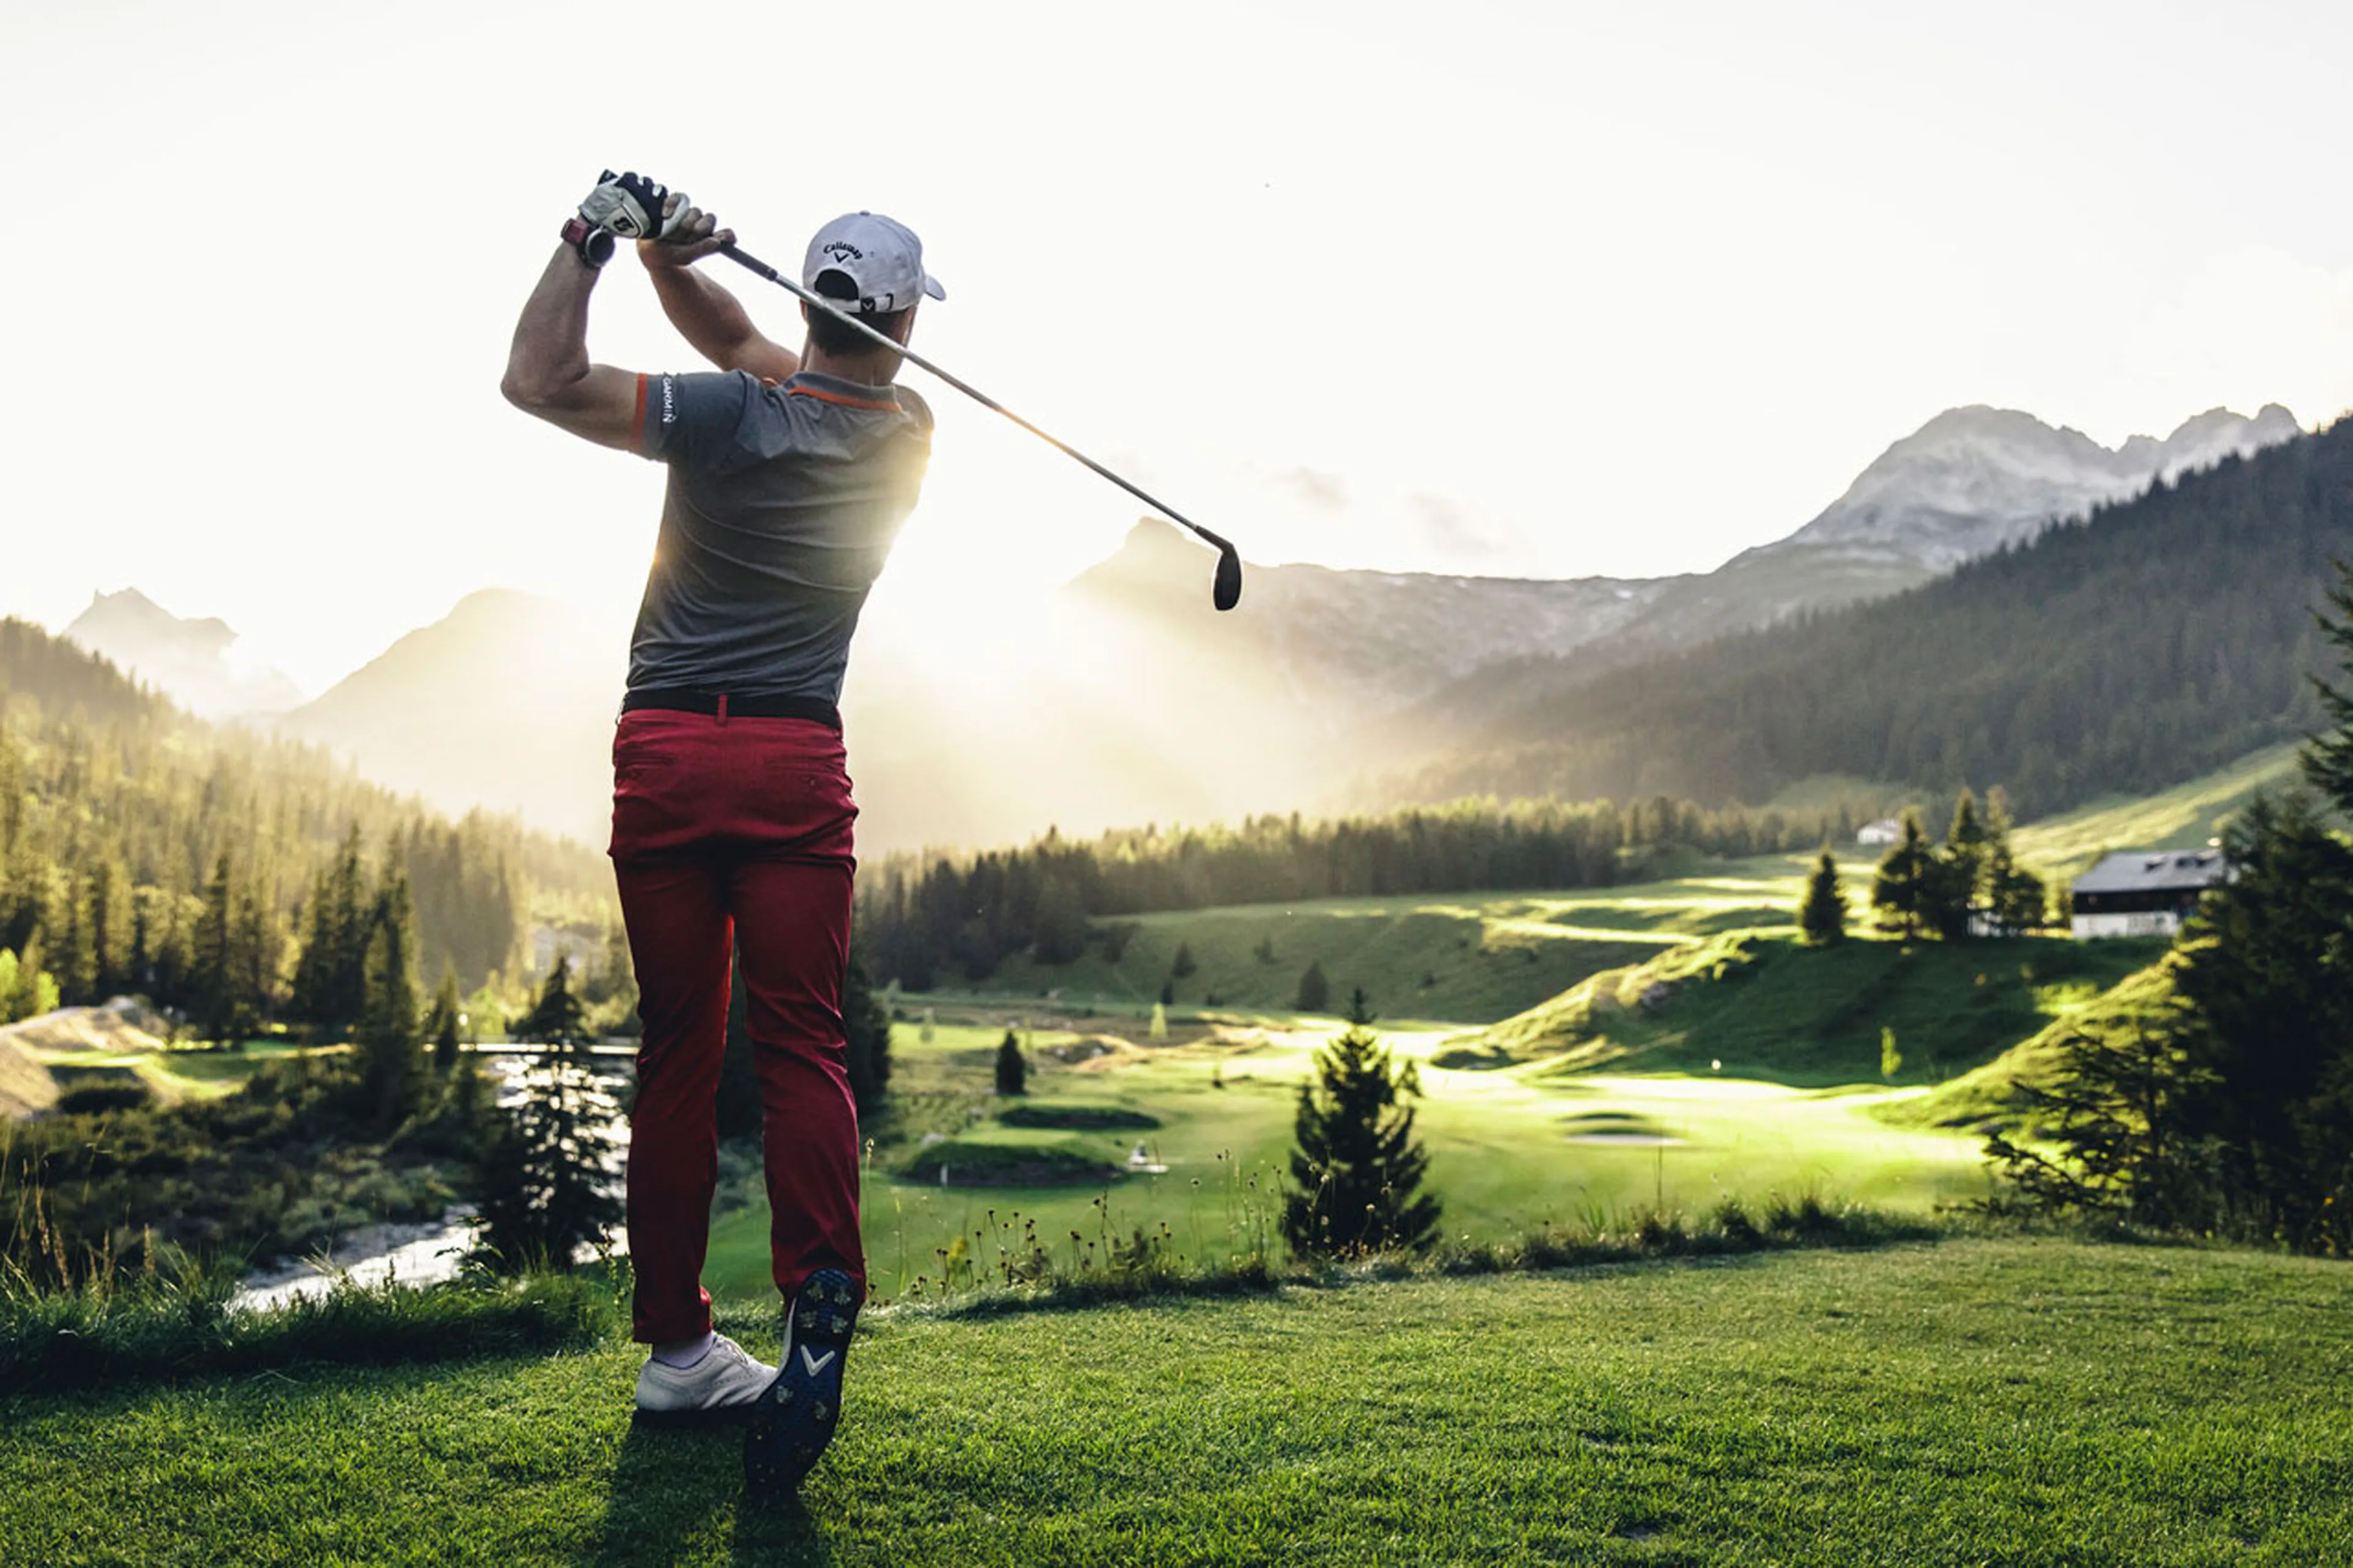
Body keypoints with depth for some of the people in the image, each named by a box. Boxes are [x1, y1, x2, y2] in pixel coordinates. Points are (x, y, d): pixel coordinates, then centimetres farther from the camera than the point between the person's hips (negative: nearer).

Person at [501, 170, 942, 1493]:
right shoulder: (907, 438, 6)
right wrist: (672, 257, 3)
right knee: (802, 1048, 0)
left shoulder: (725, 418, -7)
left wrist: (599, 240, 0)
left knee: (677, 1051, 8)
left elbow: (537, 381, -5)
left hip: (664, 752, 0)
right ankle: (823, 1307, -19)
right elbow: (754, 354, 16)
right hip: (796, 760, 1)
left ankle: (678, 1347, 15)